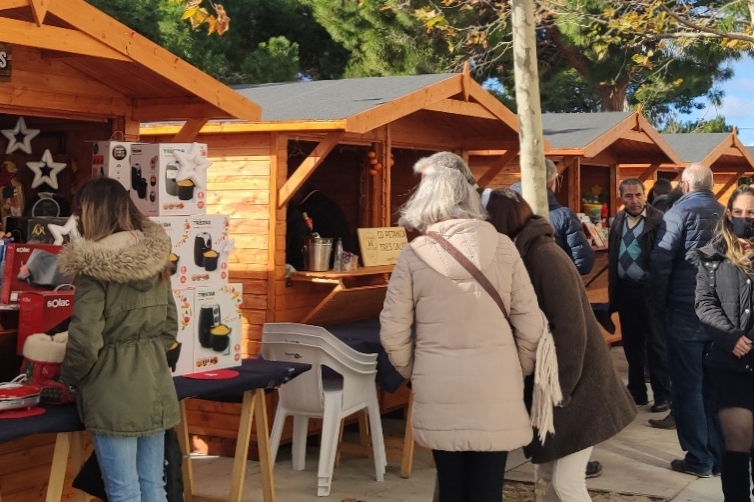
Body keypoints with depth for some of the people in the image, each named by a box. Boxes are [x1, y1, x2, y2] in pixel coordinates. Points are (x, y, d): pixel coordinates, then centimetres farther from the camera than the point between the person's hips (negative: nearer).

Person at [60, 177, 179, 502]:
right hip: (156, 384, 6)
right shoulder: (156, 258, 6)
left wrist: (69, 377, 2)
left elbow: (85, 339, -15)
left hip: (113, 390, -6)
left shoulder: (93, 265, -14)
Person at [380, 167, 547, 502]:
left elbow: (392, 332, 0)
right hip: (496, 388, 0)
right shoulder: (502, 247, -1)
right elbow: (530, 324, 0)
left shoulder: (414, 255, -3)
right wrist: (522, 371, 17)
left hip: (439, 393, 0)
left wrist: (413, 373, 17)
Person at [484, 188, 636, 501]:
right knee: (546, 475, 12)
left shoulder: (545, 257, -20)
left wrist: (557, 392, -17)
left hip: (576, 384, -8)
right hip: (547, 382, 8)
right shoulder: (522, 256, 6)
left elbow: (570, 330, -22)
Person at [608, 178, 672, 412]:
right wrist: (613, 289, 7)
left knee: (656, 343, 3)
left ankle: (663, 395, 13)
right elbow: (612, 256, 11)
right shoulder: (618, 221, 8)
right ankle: (636, 392, 26)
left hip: (650, 289, -6)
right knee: (631, 344, 14)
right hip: (625, 289, 6)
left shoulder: (658, 220, -12)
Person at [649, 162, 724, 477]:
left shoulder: (679, 213, -9)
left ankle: (698, 459, 6)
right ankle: (719, 456, 18)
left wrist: (658, 306, -3)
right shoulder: (726, 214, 6)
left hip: (685, 312, -5)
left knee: (687, 387, 3)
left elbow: (660, 263, -13)